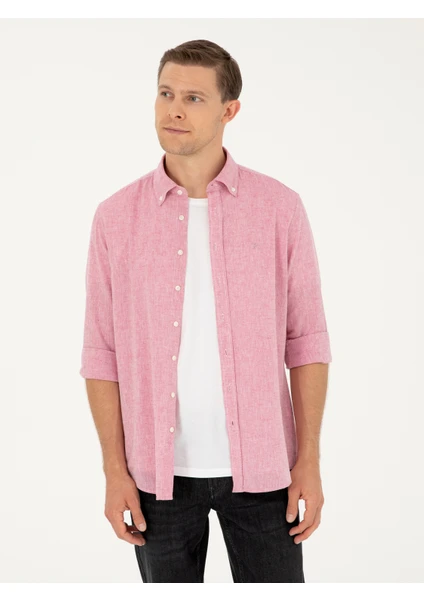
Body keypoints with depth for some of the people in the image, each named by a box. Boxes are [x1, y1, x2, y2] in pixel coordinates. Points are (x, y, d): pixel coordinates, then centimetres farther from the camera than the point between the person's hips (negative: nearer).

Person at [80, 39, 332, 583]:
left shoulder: (279, 207, -3)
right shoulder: (116, 216, -1)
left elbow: (306, 339, -1)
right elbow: (102, 352, 1)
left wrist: (309, 461, -4)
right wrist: (114, 471, -3)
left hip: (260, 465, -1)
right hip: (160, 470, 1)